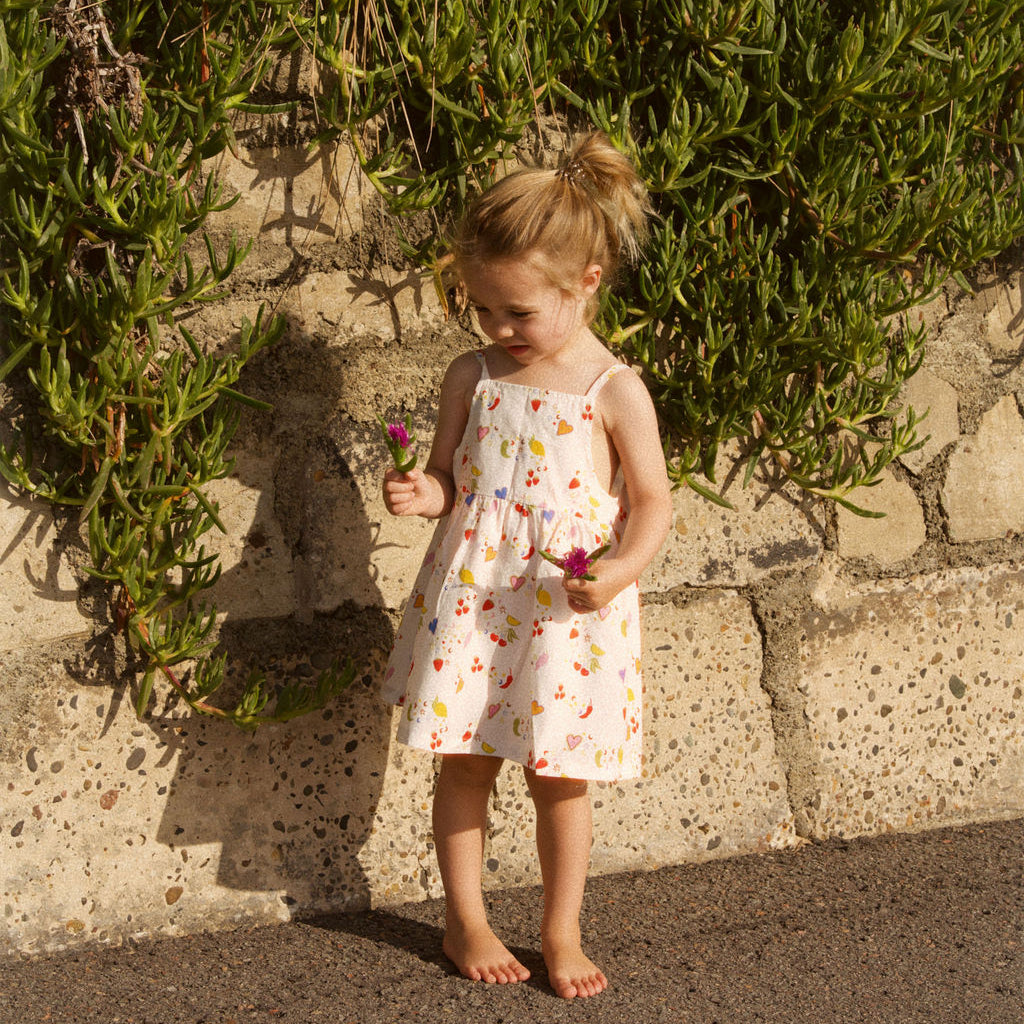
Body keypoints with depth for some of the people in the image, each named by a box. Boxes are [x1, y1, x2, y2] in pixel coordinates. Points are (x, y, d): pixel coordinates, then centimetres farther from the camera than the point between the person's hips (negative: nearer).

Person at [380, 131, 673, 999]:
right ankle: (466, 921, 28)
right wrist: (423, 495, -13)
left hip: (569, 612, -2)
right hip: (471, 600, 3)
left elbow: (652, 503, -4)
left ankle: (562, 934, 25)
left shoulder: (615, 392, -8)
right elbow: (451, 479, 10)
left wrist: (621, 570, -21)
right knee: (465, 762, 10)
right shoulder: (472, 377, 1)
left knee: (560, 778, 7)